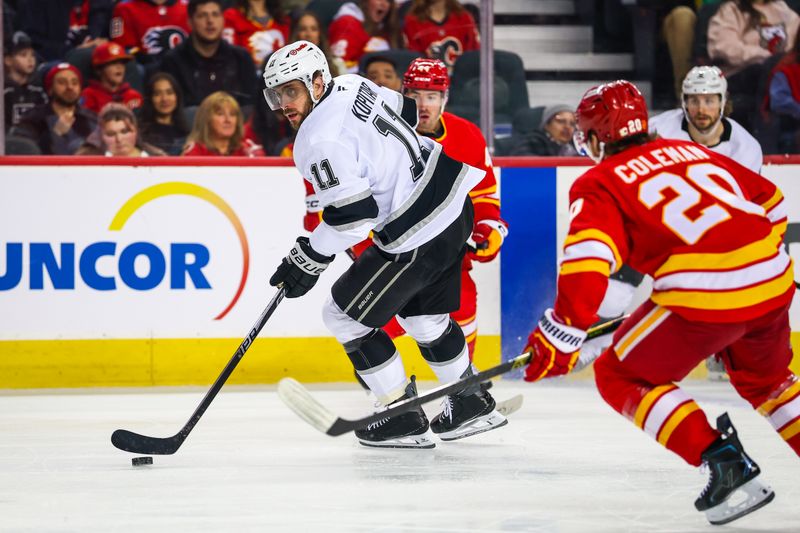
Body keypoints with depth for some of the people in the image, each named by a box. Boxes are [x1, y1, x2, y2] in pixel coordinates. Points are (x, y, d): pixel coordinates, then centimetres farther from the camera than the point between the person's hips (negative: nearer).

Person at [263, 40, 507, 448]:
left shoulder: (319, 142, -21)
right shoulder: (352, 85, 4)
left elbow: (353, 215, -25)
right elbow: (406, 113, 20)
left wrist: (308, 260, -14)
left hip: (418, 237, -10)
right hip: (451, 200, 10)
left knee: (346, 315, 3)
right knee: (423, 314, 27)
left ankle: (405, 420, 8)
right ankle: (473, 405, 39)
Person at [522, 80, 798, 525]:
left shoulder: (600, 183, 6)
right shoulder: (691, 152, 25)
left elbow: (589, 259, -11)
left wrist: (561, 335, -12)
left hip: (704, 294, -7)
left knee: (621, 377, 10)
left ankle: (725, 462, -5)